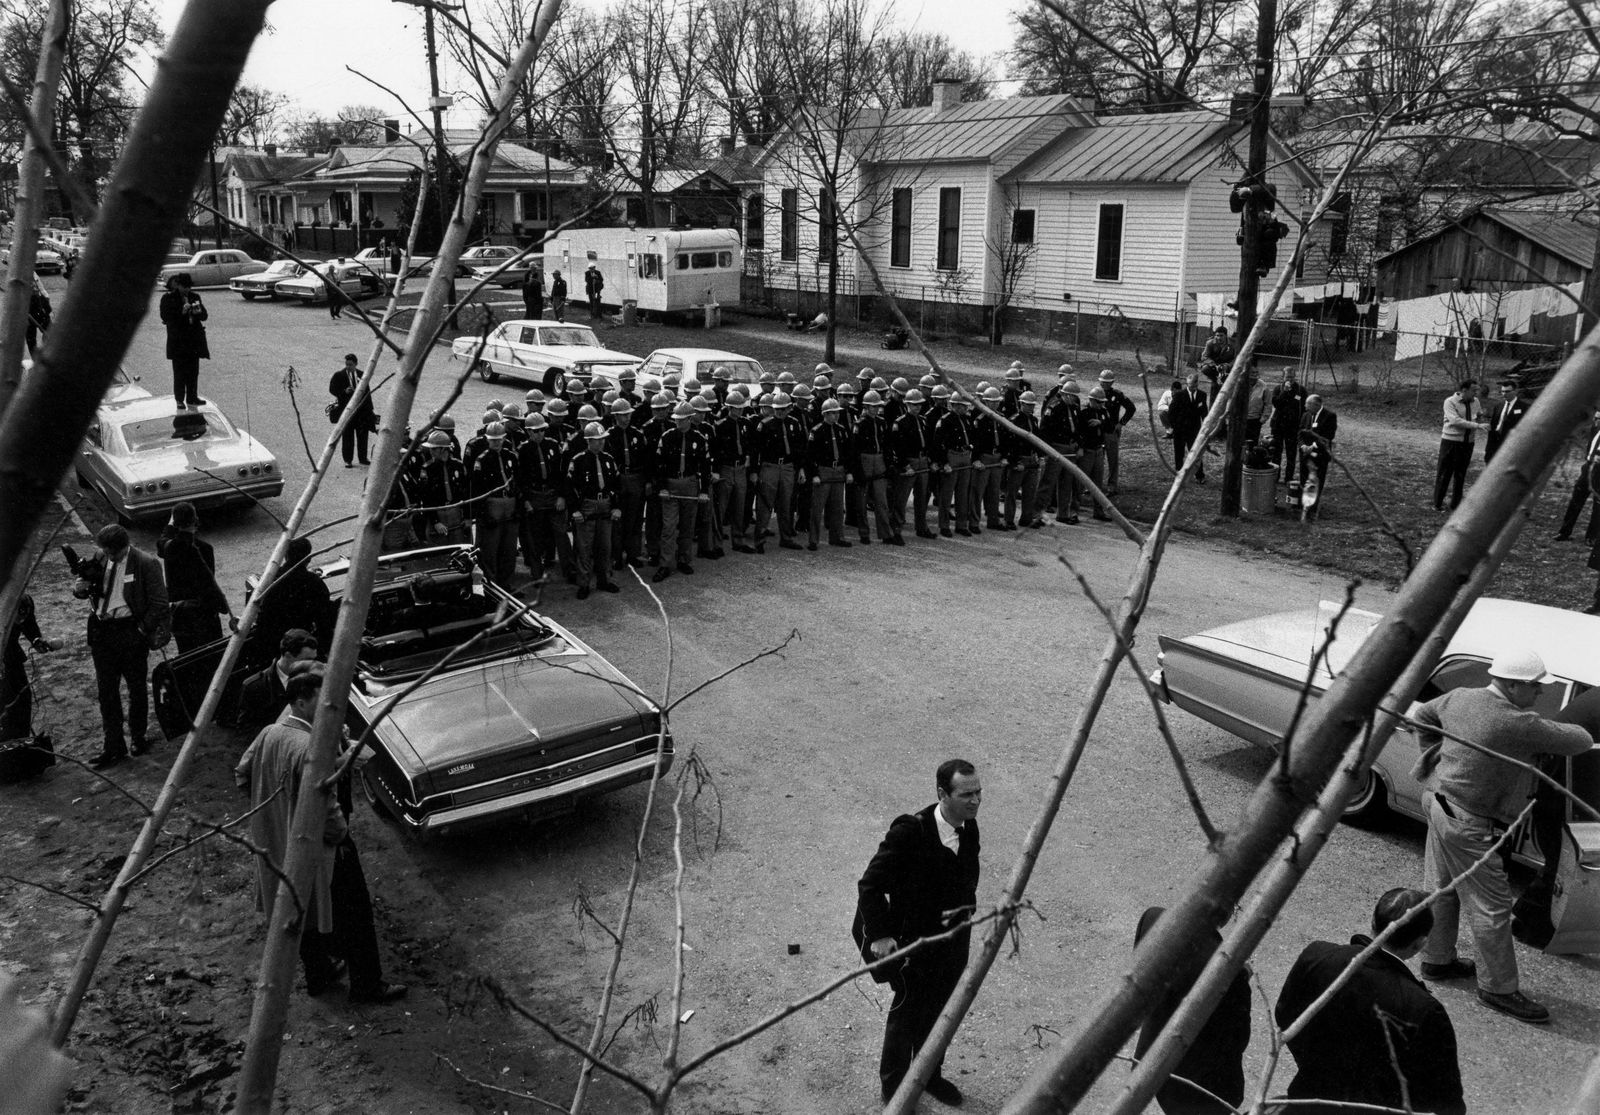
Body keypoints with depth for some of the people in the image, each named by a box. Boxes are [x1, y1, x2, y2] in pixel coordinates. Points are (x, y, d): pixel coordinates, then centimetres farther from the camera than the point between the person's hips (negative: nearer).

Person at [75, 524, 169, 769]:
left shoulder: (146, 564, -10)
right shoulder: (100, 560, 3)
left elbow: (159, 604, -8)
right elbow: (84, 587, 18)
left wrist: (142, 630, -14)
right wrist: (80, 588, -6)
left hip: (130, 631, -4)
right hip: (102, 632, 4)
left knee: (137, 689, 9)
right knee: (106, 691, 5)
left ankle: (138, 738, 26)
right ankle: (114, 747, 11)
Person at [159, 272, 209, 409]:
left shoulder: (194, 297, 11)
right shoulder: (168, 298, -2)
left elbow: (204, 316, 10)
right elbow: (165, 316, -10)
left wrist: (199, 311, -12)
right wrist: (181, 311, -21)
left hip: (194, 340, 4)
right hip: (178, 340, -4)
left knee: (193, 371, 7)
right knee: (179, 372, -3)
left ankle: (192, 398, 15)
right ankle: (179, 400, 3)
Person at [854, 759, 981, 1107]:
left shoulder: (969, 828, -7)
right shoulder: (910, 831, -28)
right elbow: (870, 884, -23)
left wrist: (964, 907, -1)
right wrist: (879, 935, -27)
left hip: (953, 938, 6)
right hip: (912, 942, -6)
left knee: (941, 1011, 23)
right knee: (908, 1012, 12)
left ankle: (929, 1074, 47)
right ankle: (893, 1084, 36)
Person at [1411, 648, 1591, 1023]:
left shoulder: (1460, 698, -1)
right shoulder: (1520, 725, -25)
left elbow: (1422, 715, 18)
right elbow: (1580, 741, -14)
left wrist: (1435, 754, 22)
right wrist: (1558, 730, 7)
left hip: (1440, 801, 9)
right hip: (1468, 823, -9)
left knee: (1442, 889, 22)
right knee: (1491, 907, 4)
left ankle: (1437, 960, 38)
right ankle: (1499, 988, 16)